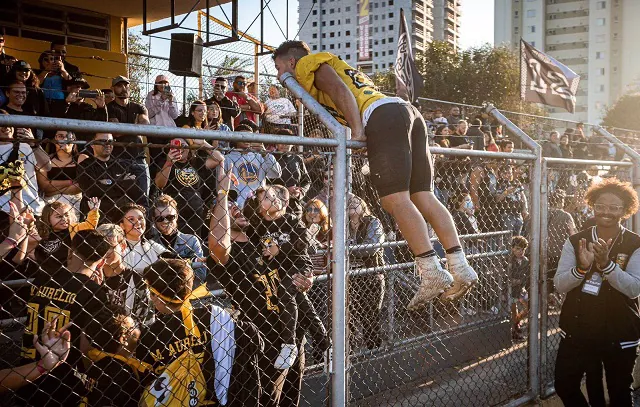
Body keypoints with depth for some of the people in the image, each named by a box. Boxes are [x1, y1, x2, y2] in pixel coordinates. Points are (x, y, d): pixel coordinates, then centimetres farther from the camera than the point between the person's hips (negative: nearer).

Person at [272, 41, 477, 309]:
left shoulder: (308, 63, 11)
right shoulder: (336, 66, 37)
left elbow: (340, 90, -6)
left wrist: (357, 131, -15)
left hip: (383, 118, -9)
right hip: (409, 111, 9)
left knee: (395, 200, -13)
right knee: (423, 198, 4)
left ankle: (433, 274, -17)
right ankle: (460, 268, 0)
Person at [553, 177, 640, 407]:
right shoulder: (576, 241, -1)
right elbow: (559, 285, -7)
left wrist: (606, 263, -31)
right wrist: (582, 267, -25)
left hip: (619, 333, -2)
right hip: (577, 330, 2)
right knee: (564, 387, 8)